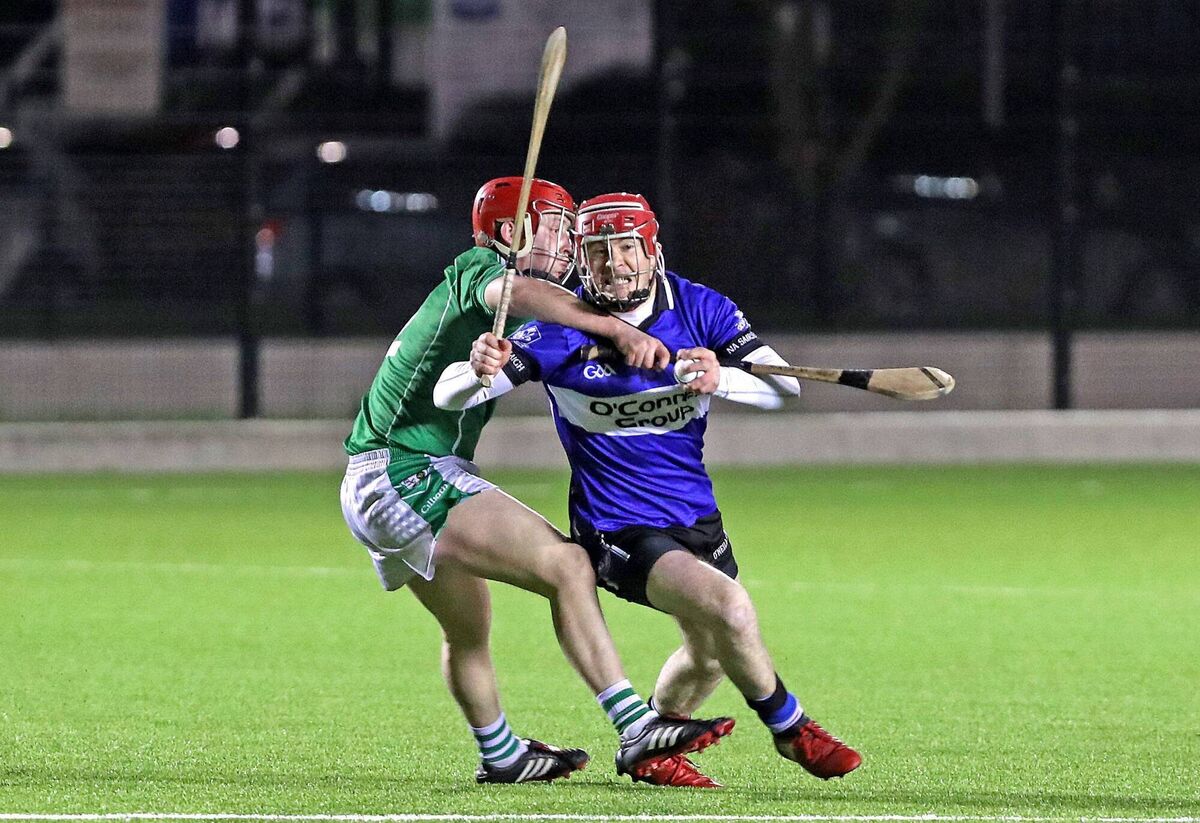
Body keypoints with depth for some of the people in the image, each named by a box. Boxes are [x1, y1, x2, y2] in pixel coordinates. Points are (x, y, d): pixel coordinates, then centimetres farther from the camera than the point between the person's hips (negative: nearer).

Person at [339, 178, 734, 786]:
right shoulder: (477, 268, -7)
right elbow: (517, 293, -30)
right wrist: (619, 330, -41)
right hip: (411, 474, -11)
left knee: (468, 630, 28)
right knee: (566, 565, -16)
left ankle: (501, 757, 46)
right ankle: (636, 732, -21)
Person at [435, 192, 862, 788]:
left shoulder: (698, 308, -8)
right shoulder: (563, 330, -17)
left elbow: (784, 385, -15)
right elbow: (449, 395, -20)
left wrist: (719, 379, -36)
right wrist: (480, 368, -45)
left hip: (696, 514, 6)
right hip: (619, 529, -6)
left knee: (711, 654, 20)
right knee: (728, 609, -25)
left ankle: (647, 753, 44)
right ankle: (790, 730, -1)